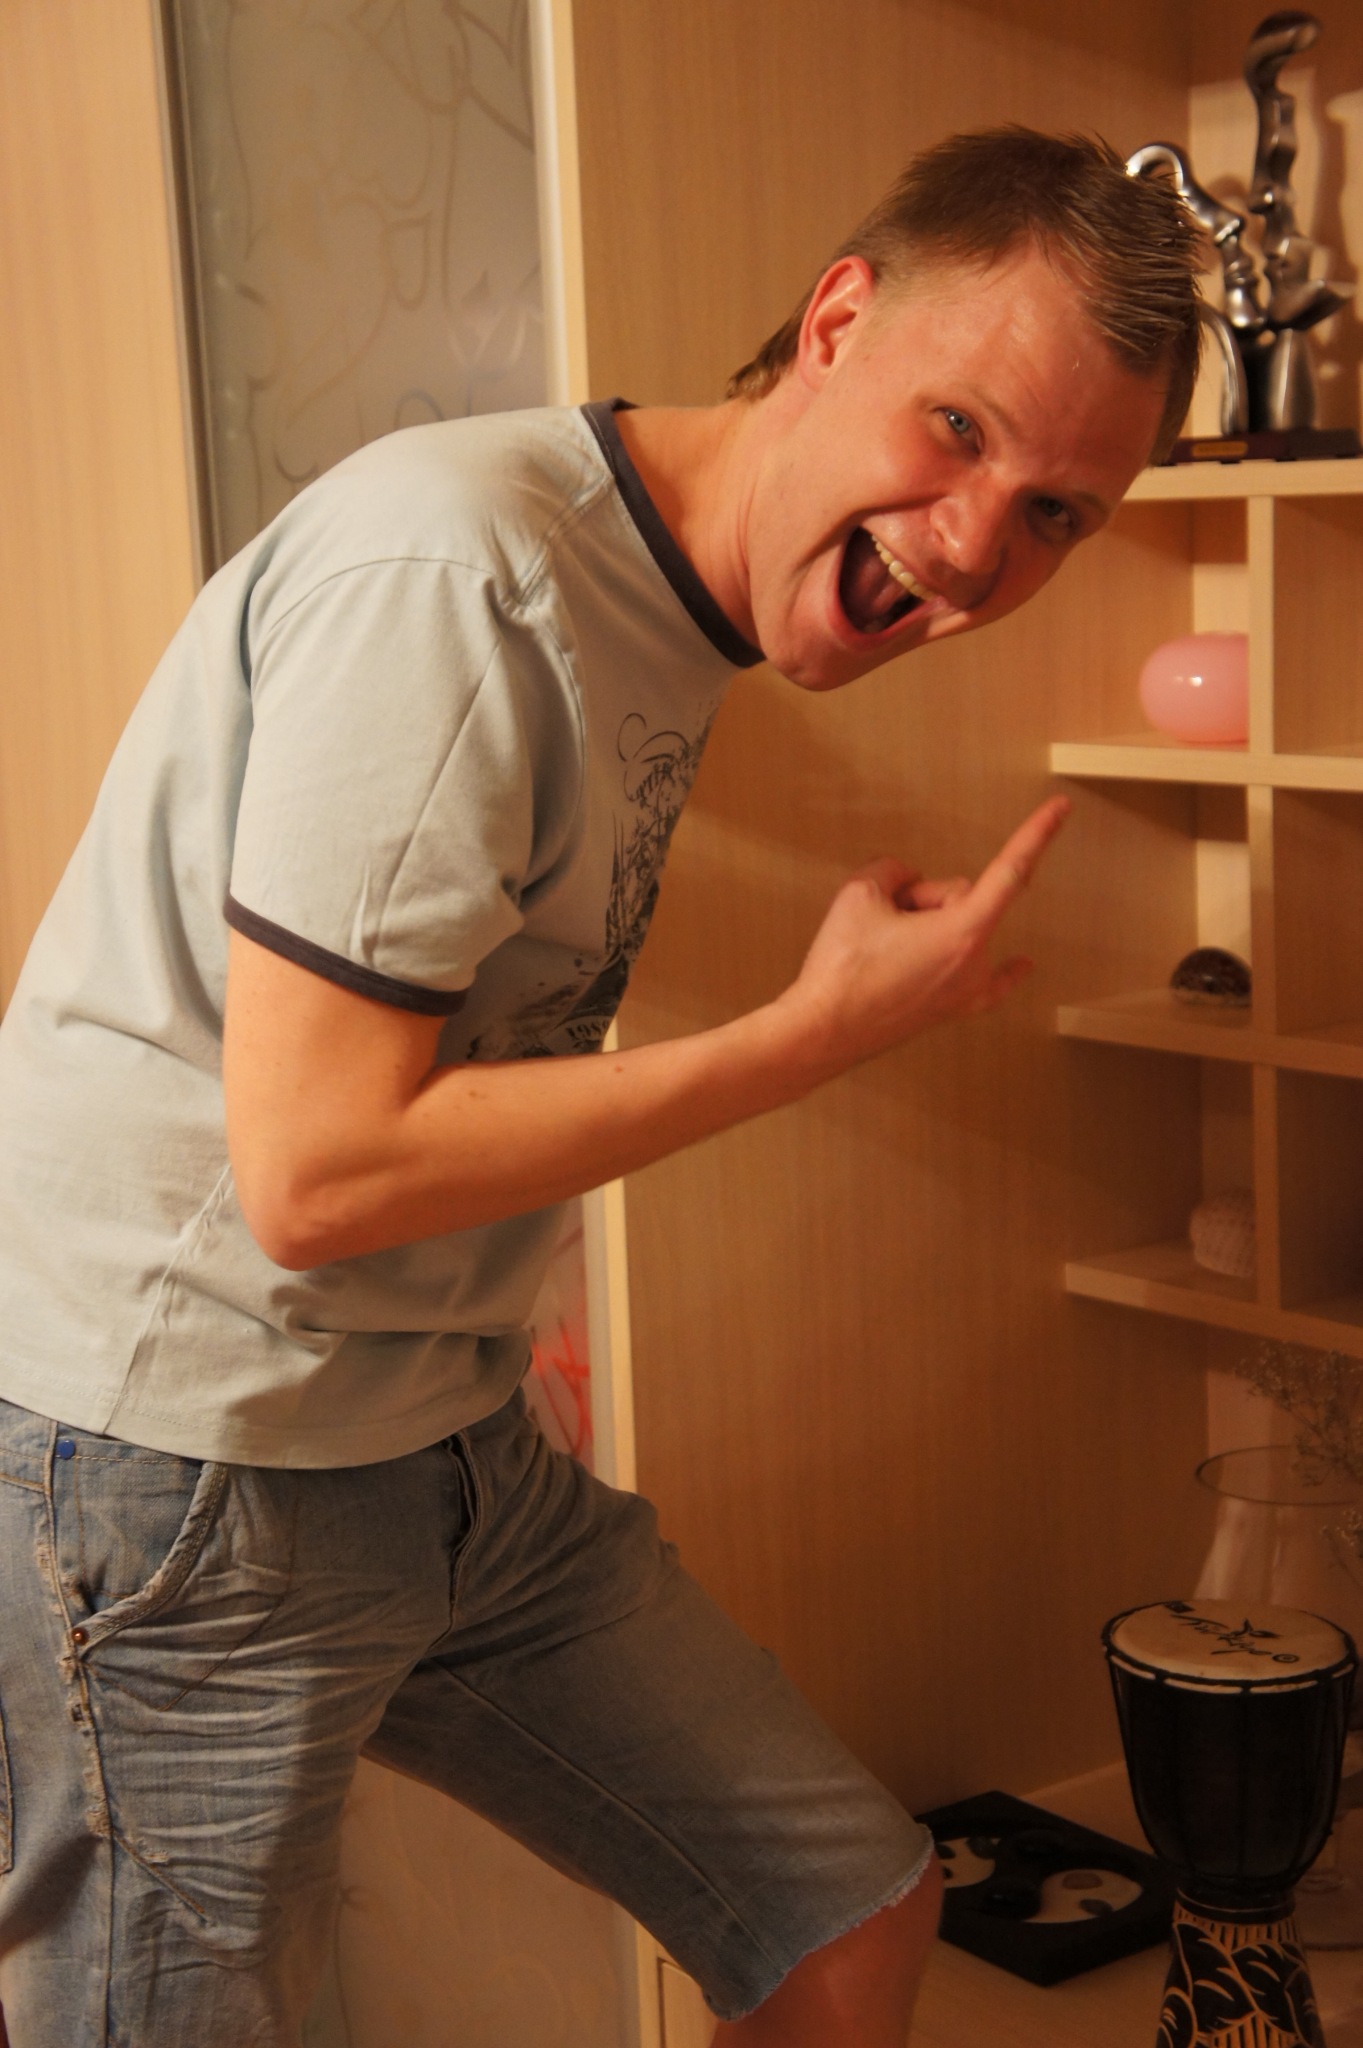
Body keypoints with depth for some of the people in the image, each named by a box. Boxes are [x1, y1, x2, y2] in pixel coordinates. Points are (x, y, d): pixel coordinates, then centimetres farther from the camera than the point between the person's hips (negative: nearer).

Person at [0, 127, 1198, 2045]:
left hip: (457, 1451, 9)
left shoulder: (670, 594, 7)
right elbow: (315, 1169, -24)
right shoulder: (450, 572, -23)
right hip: (176, 1468, -9)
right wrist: (825, 1029, -18)